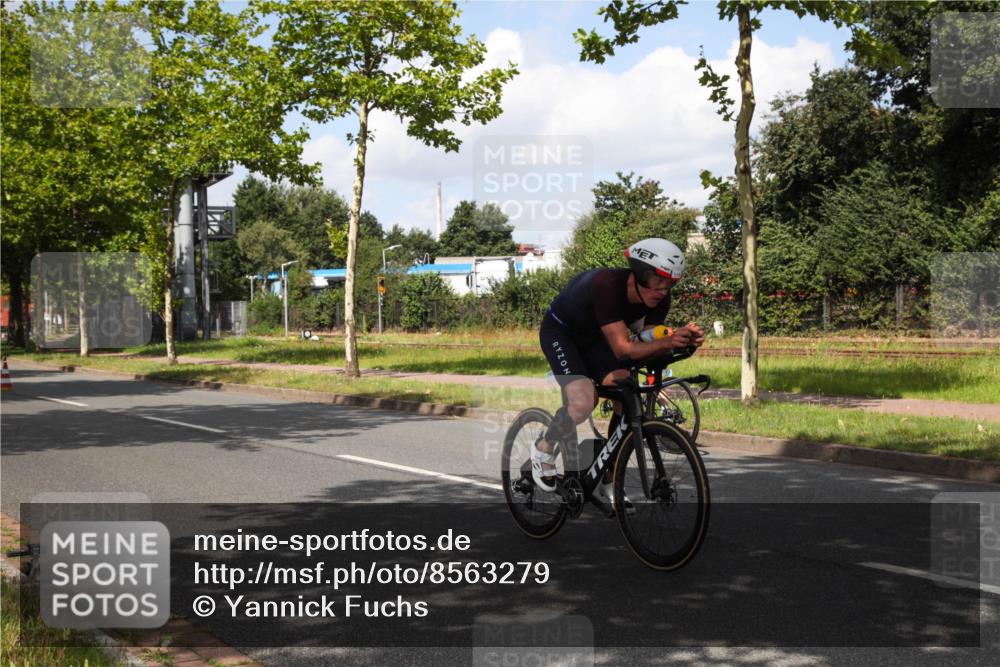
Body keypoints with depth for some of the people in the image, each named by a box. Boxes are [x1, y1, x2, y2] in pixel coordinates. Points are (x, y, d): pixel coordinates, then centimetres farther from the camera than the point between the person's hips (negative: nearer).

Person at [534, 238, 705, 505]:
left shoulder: (659, 299, -19)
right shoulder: (606, 285, -38)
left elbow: (647, 344, -17)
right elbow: (623, 349, -41)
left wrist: (683, 340, -36)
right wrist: (667, 342, -55)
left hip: (594, 336, 6)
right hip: (560, 331, -6)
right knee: (583, 402, -26)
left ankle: (607, 483, 4)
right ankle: (543, 449, 4)